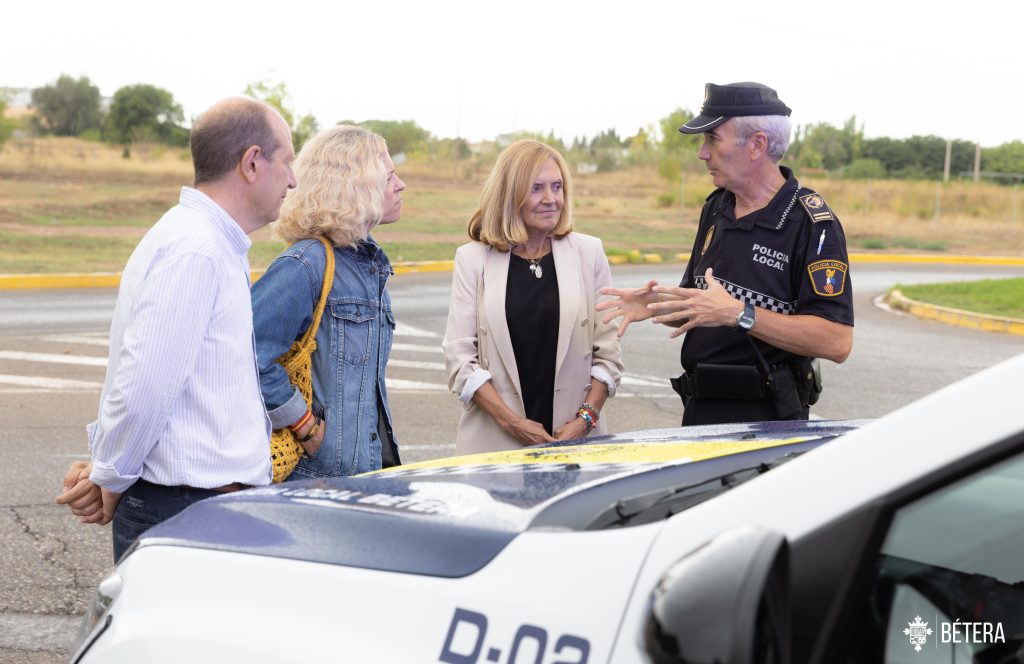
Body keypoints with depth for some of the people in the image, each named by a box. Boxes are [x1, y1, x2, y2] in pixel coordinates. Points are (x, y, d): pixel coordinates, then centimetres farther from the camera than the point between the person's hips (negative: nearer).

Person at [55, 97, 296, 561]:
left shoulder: (216, 245, 16)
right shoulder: (195, 251, -18)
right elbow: (143, 388, -21)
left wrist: (107, 471, 10)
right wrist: (109, 481, -7)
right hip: (189, 515, -9)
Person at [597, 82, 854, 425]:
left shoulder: (812, 223, -15)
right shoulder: (715, 208, 10)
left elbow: (837, 342, -23)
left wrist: (737, 314, -27)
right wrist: (656, 305, -3)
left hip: (768, 422, -7)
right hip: (700, 411, 7)